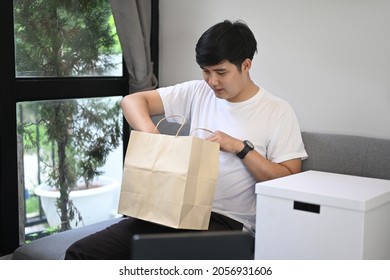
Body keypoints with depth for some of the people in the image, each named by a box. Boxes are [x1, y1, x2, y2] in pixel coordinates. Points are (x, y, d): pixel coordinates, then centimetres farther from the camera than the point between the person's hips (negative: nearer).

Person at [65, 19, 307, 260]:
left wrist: (241, 148, -12)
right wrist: (152, 138, -10)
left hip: (227, 221, -4)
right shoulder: (197, 92, 10)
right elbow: (132, 101, 9)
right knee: (81, 253, -14)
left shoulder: (278, 112, 0)